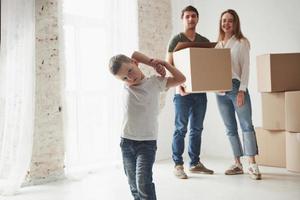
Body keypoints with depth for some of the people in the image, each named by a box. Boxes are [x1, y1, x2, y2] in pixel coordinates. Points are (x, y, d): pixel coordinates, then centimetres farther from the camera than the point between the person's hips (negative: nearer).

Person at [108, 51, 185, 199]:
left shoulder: (155, 82, -3)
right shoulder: (126, 84, 3)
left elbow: (181, 79, -3)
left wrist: (163, 63, -4)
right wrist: (152, 63, 1)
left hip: (147, 142, -4)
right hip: (126, 141, 4)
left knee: (143, 182, -16)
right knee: (134, 186, 11)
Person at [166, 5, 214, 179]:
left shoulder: (205, 41, 14)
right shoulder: (176, 40, 1)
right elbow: (169, 65, -5)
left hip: (200, 91, 5)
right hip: (183, 91, -4)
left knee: (197, 129, 10)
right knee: (181, 129, -1)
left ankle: (195, 163, 20)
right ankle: (178, 165, 7)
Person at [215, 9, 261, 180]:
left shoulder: (242, 42, 2)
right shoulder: (217, 45, 15)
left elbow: (245, 68, -5)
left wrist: (242, 90, -13)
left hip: (237, 87, -5)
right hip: (220, 90, 5)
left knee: (246, 125, -8)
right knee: (231, 129, 8)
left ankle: (253, 165, -6)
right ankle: (238, 164, 15)